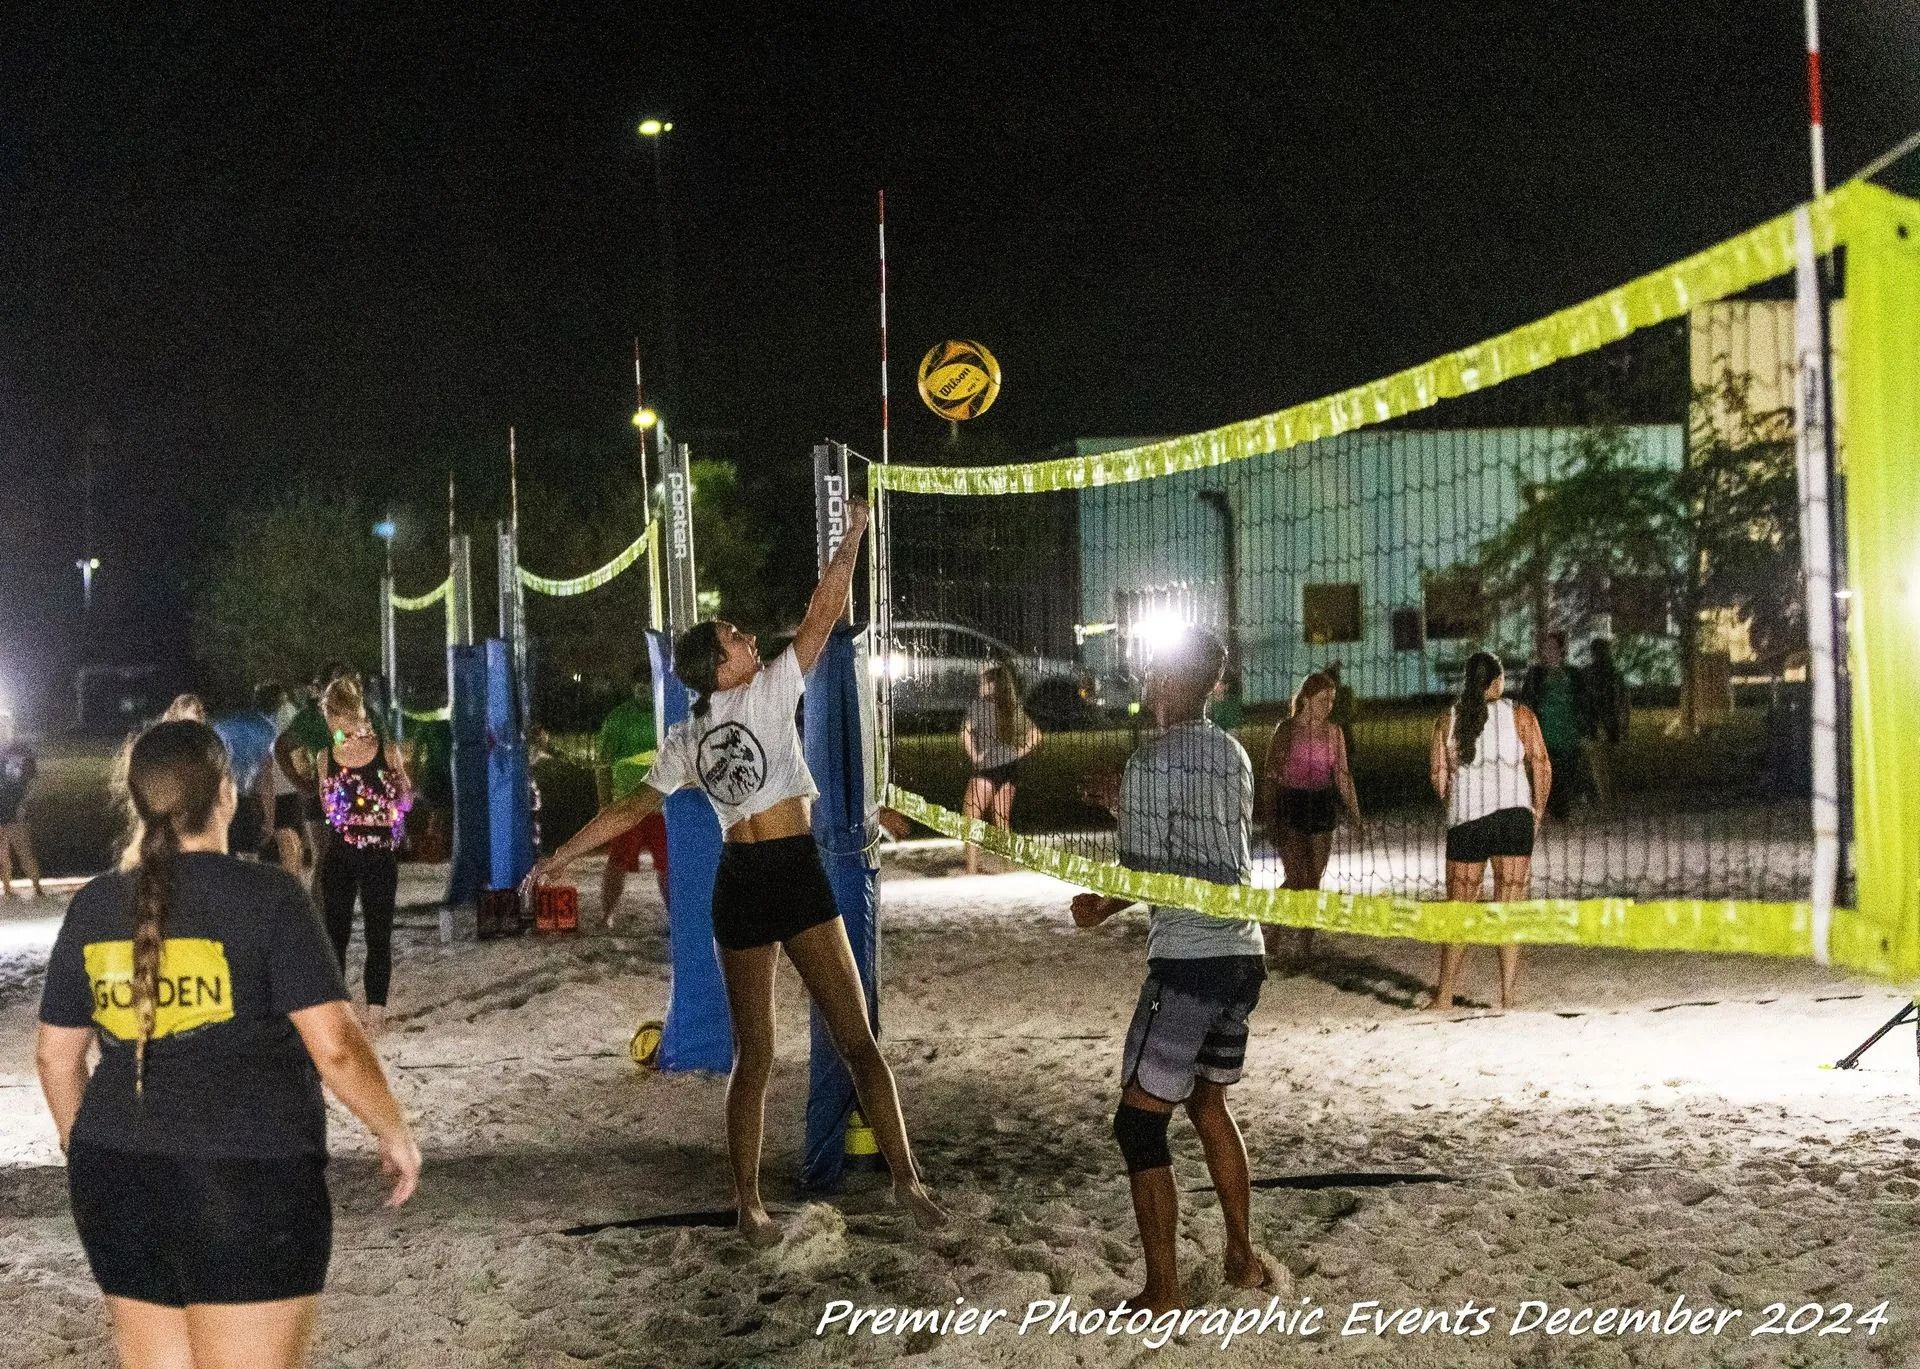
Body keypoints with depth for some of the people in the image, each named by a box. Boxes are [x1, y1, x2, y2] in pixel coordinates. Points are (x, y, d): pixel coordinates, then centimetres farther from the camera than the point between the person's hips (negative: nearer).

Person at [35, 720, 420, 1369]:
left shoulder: (94, 906, 5)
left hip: (119, 1182, 5)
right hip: (249, 1181, -5)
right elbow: (335, 1047, -14)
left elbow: (55, 1058, 12)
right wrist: (395, 1134, 1)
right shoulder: (267, 895, -10)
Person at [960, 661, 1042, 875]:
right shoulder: (1014, 708, 9)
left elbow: (966, 732, -22)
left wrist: (974, 756, -12)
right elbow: (1035, 734, 10)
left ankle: (972, 869, -8)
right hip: (1010, 768, 6)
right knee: (1002, 822, 14)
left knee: (970, 818, 0)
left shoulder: (978, 705, -8)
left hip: (987, 769, -6)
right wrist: (1019, 753, 7)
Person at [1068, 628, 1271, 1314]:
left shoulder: (1151, 764, -12)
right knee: (1208, 1102, 23)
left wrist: (1098, 909, 6)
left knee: (1140, 1122, 0)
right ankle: (1242, 1257, 28)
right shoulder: (1233, 755, 11)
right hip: (1244, 953, 8)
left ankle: (1162, 1293, 0)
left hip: (1186, 959, -8)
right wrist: (1124, 802, 23)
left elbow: (1143, 871, -13)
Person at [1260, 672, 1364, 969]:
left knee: (1314, 880, 7)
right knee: (1296, 879, -11)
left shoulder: (1333, 733, 6)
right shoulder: (1287, 730, -7)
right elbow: (1271, 775, -7)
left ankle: (1303, 942, 17)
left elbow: (1342, 776, 10)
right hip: (1291, 807, -5)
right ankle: (1269, 931, 8)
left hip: (1322, 808, 5)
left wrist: (1354, 812, 0)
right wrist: (1274, 819, -12)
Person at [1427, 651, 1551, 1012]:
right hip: (1513, 816, -1)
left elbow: (1438, 776, 2)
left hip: (1465, 820, 1)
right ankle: (1507, 996, 2)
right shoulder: (1519, 715, 2)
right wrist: (1537, 813, 9)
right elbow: (1542, 767, -2)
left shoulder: (1448, 721, 6)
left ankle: (1444, 995, 9)